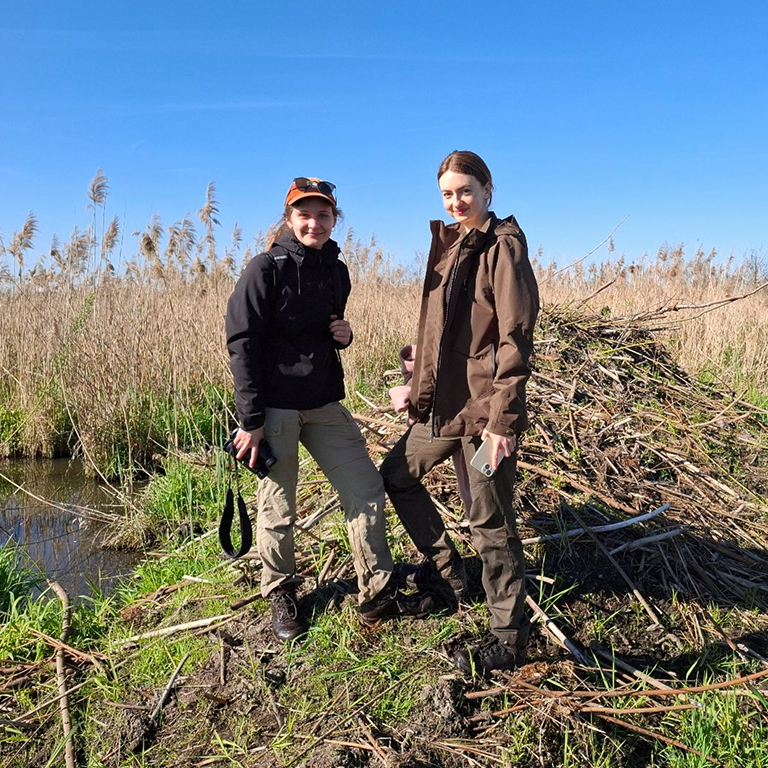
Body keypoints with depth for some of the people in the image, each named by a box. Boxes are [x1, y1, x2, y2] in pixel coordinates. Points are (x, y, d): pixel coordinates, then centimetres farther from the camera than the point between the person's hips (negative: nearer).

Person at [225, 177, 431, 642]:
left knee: (366, 489, 4)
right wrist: (251, 421, -16)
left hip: (325, 403, 6)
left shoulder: (337, 270, 9)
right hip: (275, 407, -5)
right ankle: (281, 595, 29)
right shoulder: (266, 269, -9)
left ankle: (379, 594, 17)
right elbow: (243, 343, -12)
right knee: (277, 508, 6)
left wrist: (344, 335, -2)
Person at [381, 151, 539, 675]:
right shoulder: (447, 244, 14)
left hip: (484, 407, -9)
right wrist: (421, 389, 12)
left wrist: (504, 418, -21)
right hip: (442, 402, 9)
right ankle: (446, 571, 38)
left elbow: (516, 337, -17)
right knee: (397, 475, 21)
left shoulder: (503, 246, -10)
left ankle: (510, 639, 19)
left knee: (491, 523, 0)